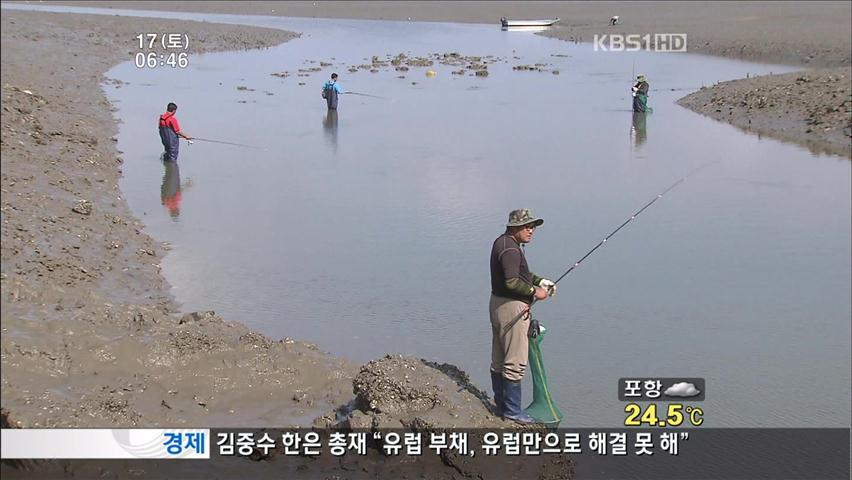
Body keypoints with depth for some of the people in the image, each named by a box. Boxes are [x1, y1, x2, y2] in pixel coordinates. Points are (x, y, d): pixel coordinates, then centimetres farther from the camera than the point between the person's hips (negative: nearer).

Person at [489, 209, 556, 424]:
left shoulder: (503, 242, 14)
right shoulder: (510, 248, -20)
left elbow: (521, 272, 25)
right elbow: (512, 282, -29)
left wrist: (541, 281, 11)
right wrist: (534, 291, -16)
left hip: (498, 305, 11)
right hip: (511, 308, -11)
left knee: (499, 360, 16)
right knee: (515, 362, -5)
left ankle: (501, 405, 26)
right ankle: (511, 410, 0)